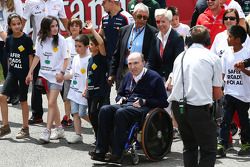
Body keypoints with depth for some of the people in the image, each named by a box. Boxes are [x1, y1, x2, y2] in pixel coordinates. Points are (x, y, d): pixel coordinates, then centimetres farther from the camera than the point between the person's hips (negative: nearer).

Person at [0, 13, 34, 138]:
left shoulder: (26, 39, -9)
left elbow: (30, 57, -6)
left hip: (24, 72, -4)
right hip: (12, 72, 4)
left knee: (23, 100, 4)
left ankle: (25, 128, 15)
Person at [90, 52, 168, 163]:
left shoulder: (154, 78, 0)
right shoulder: (128, 76, 21)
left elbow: (163, 102, -3)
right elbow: (120, 94, 34)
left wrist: (144, 102, -13)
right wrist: (121, 99, 9)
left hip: (143, 108, -6)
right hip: (126, 104, 7)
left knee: (121, 112, -36)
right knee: (105, 110, -23)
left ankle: (117, 153, -34)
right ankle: (100, 151, -26)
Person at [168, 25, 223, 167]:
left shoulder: (180, 57, 15)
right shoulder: (213, 58, 1)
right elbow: (217, 94, 2)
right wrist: (219, 94, 24)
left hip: (178, 106, 5)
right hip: (199, 107, -5)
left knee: (189, 146, 21)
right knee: (209, 150, 2)